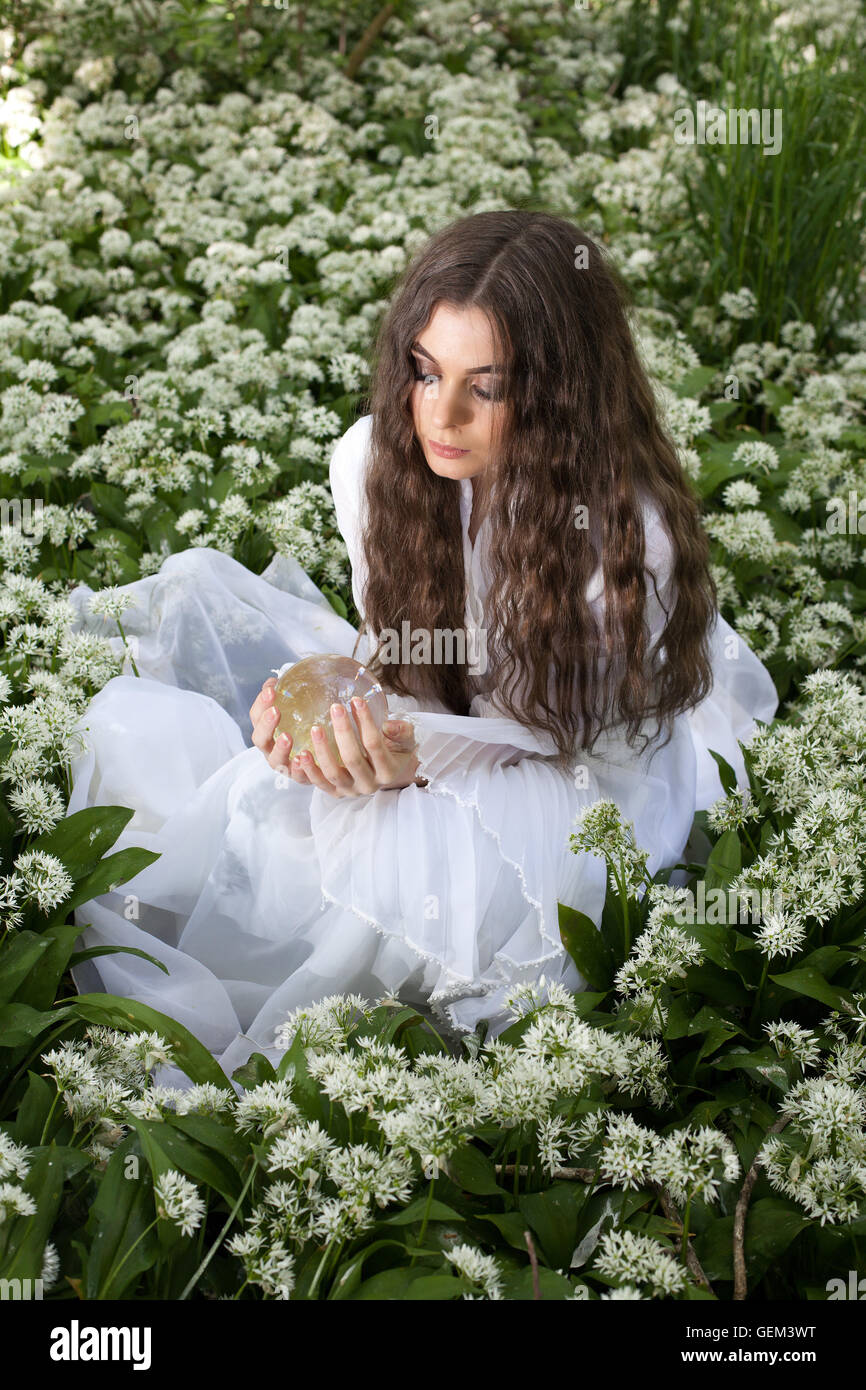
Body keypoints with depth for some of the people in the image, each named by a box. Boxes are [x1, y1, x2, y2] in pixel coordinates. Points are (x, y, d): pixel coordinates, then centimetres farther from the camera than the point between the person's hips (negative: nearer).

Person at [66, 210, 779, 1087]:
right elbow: (391, 651, -1)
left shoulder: (629, 534, -29)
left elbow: (581, 743, -21)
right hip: (436, 713, 5)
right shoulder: (373, 462, -13)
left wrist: (418, 754, -39)